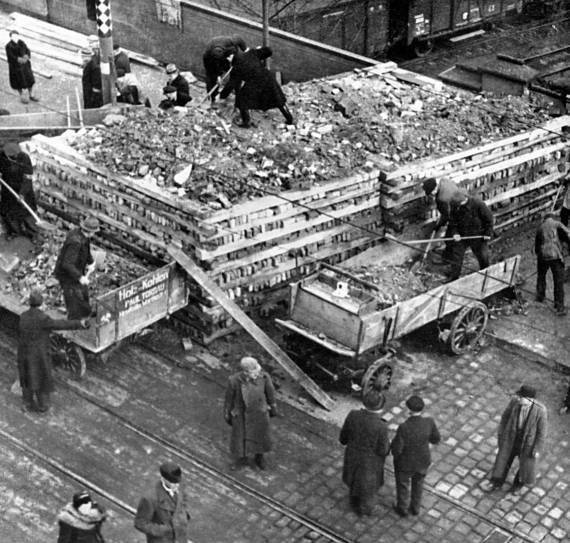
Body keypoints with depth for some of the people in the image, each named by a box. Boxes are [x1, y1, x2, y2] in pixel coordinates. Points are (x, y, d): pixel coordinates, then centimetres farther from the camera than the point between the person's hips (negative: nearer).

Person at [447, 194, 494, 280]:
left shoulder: (478, 204, -24)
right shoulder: (455, 207, -13)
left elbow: (488, 218, -12)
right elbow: (452, 221, -1)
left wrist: (488, 233, -9)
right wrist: (454, 233, -17)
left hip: (477, 235, -2)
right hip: (460, 236, 2)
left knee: (483, 257, 13)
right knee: (456, 257, 1)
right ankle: (453, 278, 12)